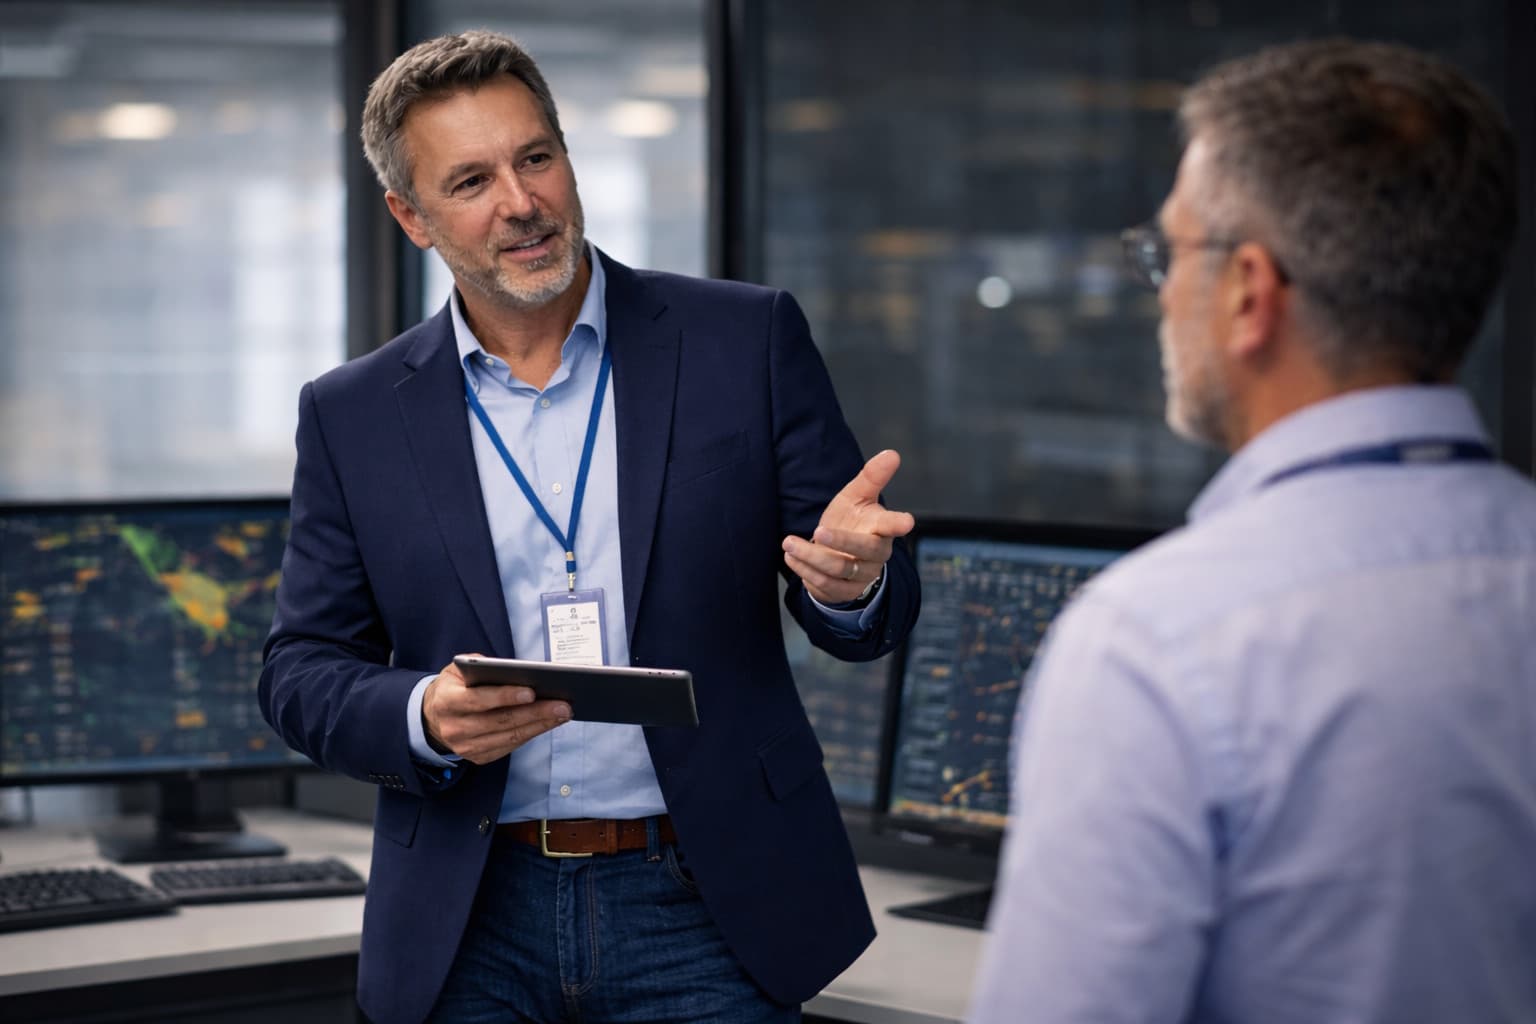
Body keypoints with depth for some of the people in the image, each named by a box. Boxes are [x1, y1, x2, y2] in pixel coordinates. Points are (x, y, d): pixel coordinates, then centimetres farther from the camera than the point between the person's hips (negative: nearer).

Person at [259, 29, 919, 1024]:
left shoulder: (745, 339, 0)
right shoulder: (354, 417, 4)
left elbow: (880, 614, 2)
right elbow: (302, 673, 6)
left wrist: (853, 580, -22)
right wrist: (425, 717, -15)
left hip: (702, 910, -1)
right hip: (471, 934, 1)